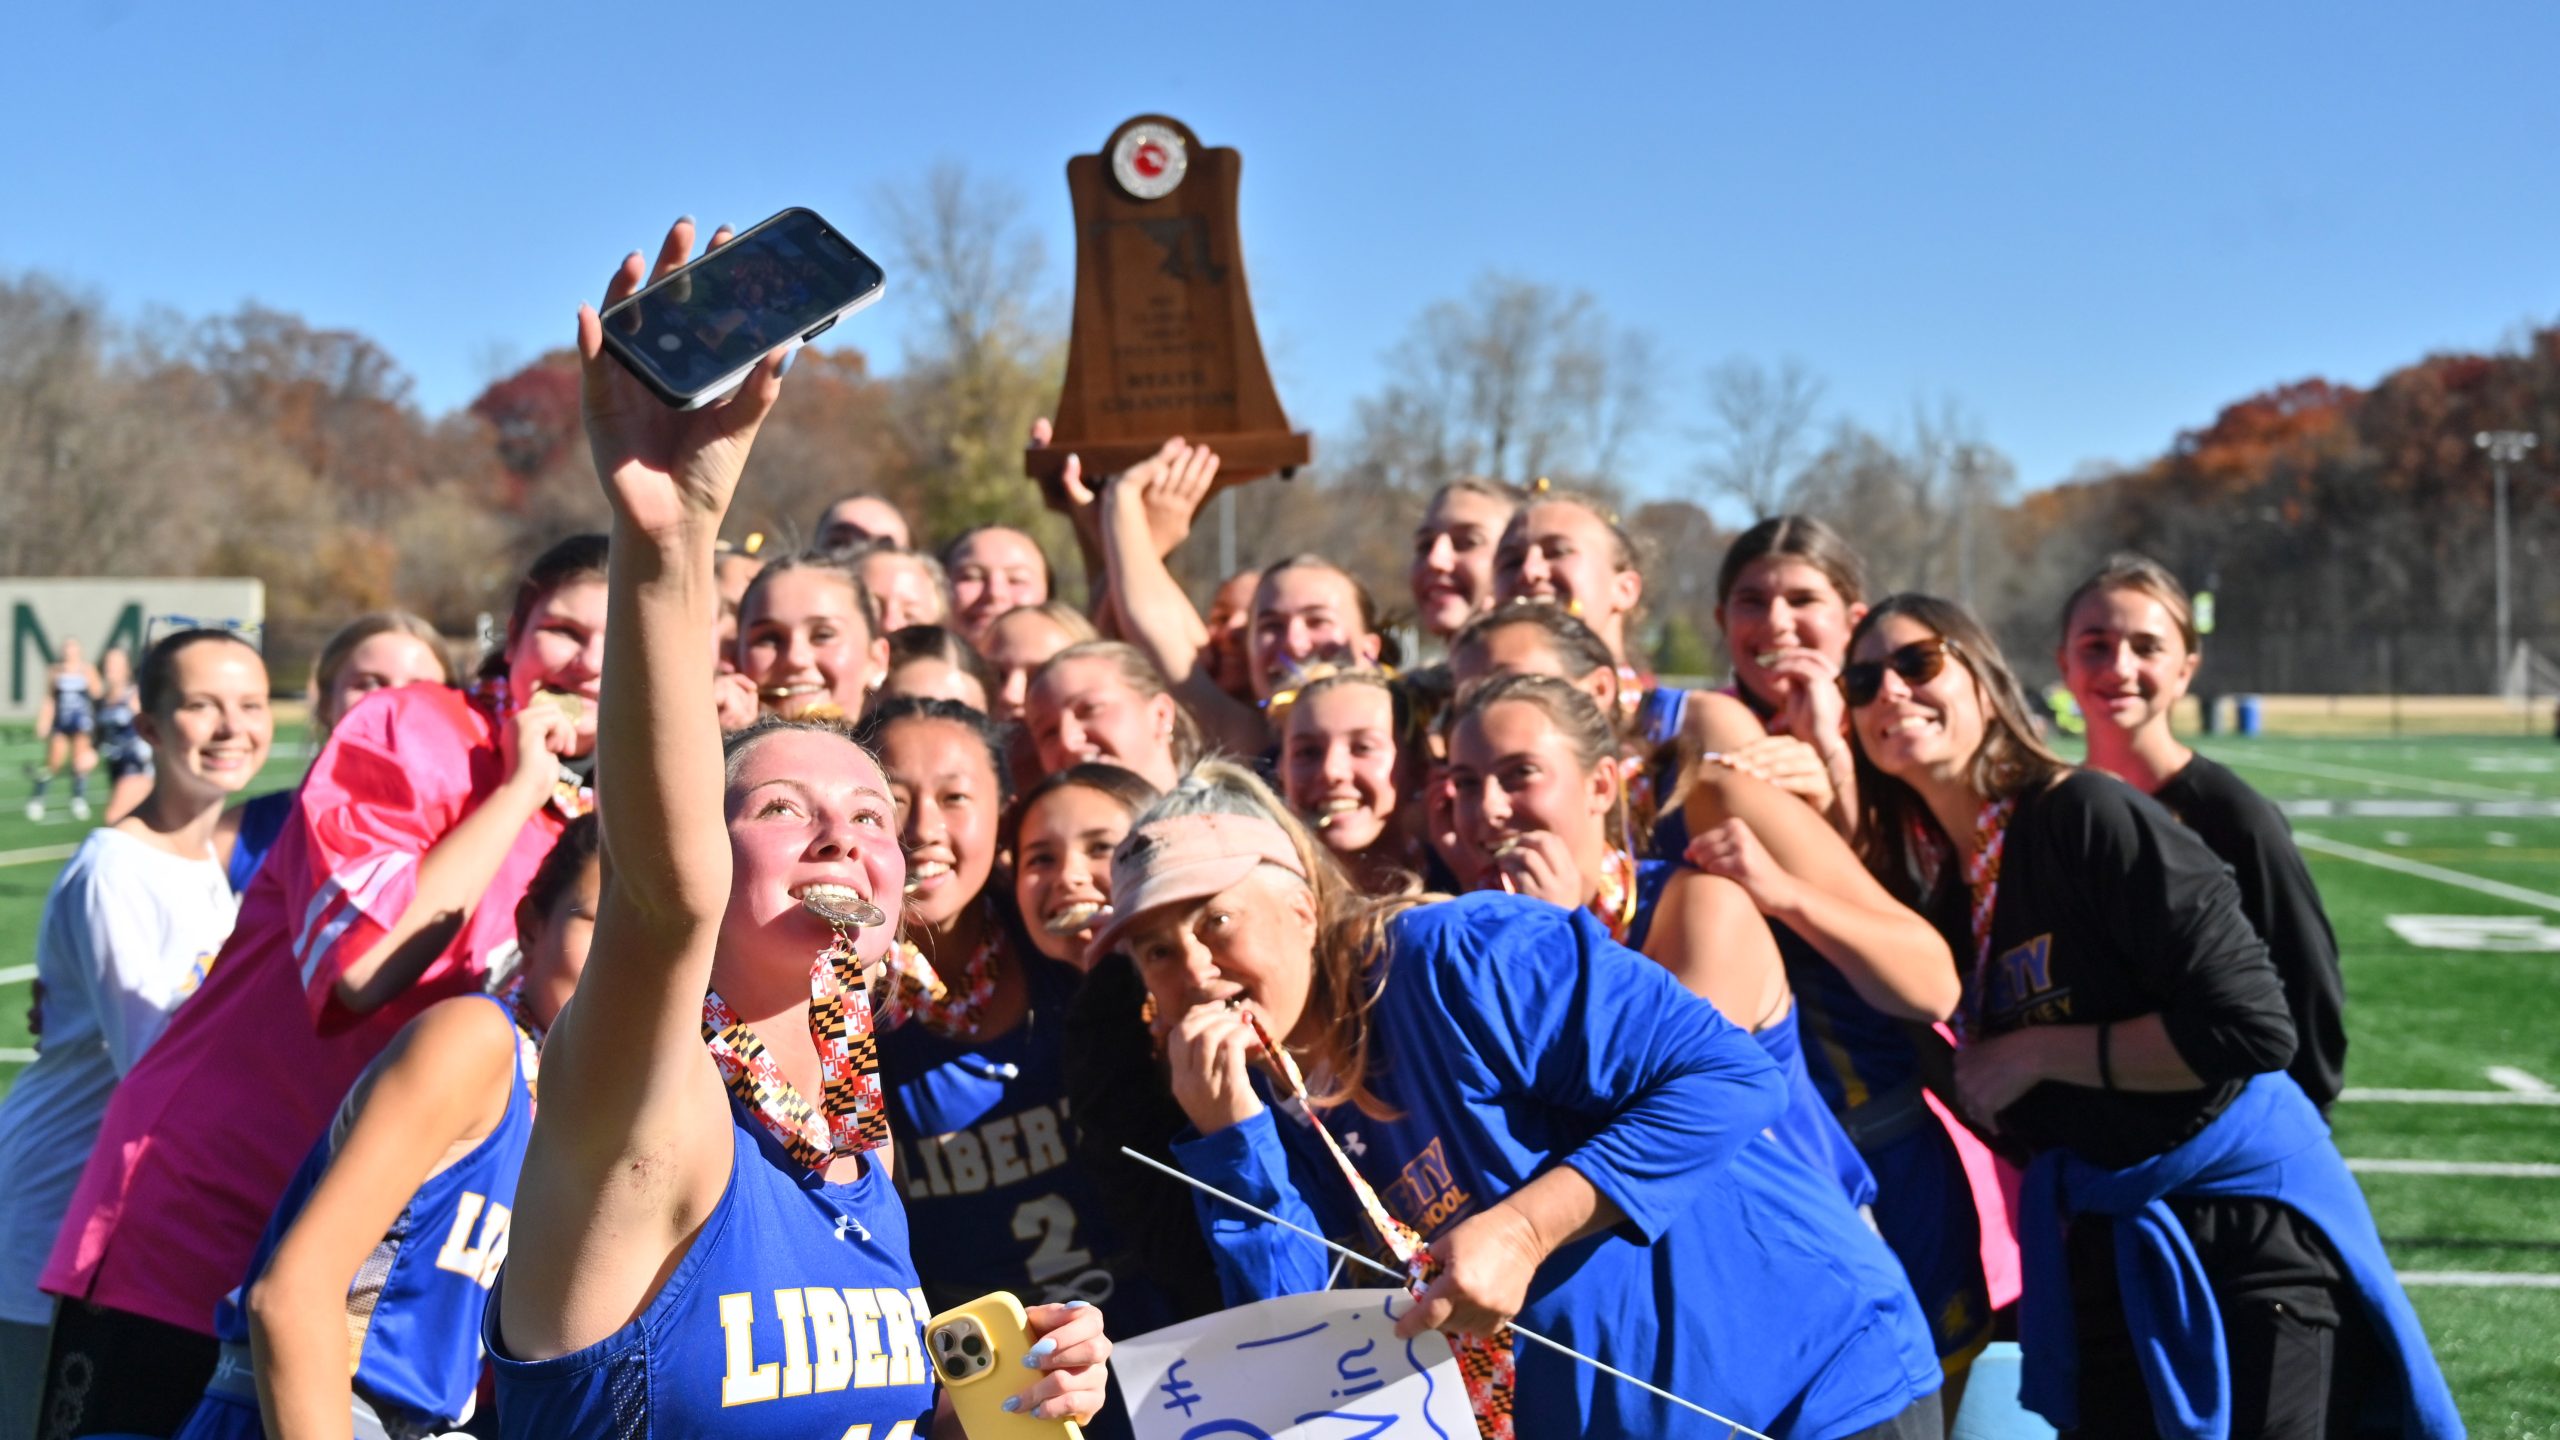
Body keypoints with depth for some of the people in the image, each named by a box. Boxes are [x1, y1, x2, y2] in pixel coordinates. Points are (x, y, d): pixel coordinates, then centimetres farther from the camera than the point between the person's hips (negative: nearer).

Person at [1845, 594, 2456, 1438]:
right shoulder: (1933, 883, 5)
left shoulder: (2089, 815, -17)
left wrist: (2036, 1054, -17)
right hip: (2101, 1247, 7)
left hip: (2245, 1232, -7)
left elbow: (2248, 1027, -23)